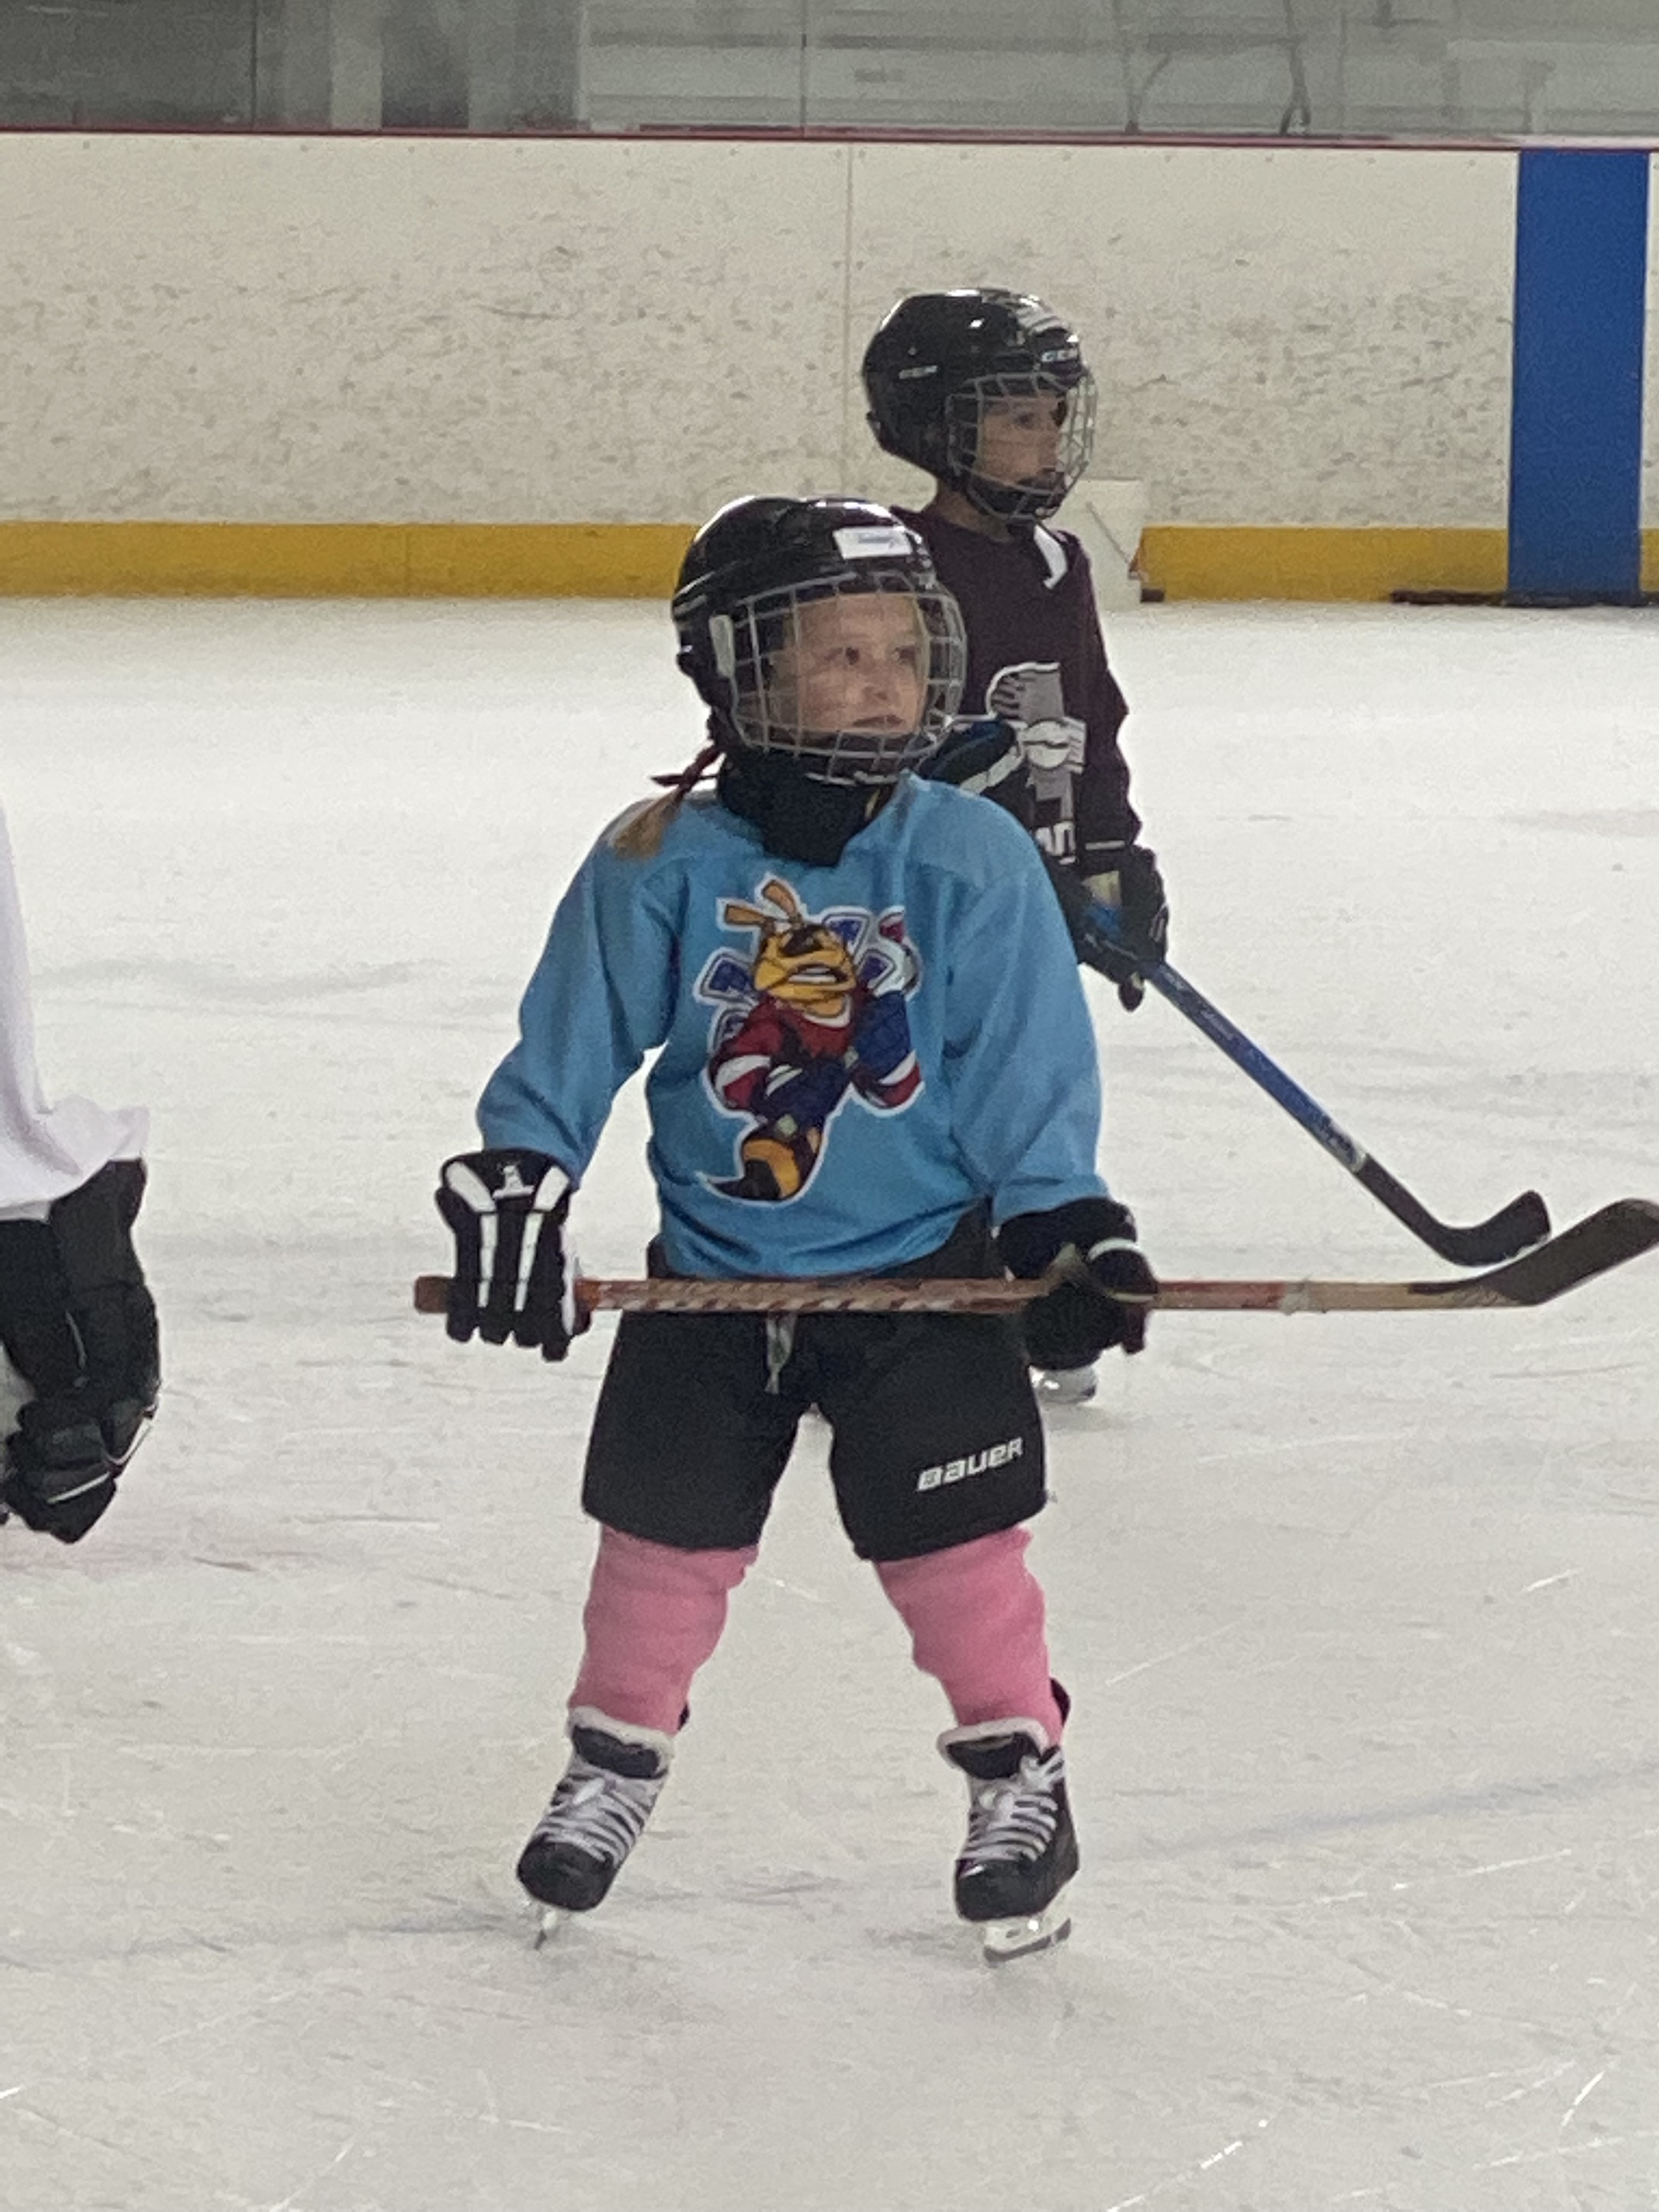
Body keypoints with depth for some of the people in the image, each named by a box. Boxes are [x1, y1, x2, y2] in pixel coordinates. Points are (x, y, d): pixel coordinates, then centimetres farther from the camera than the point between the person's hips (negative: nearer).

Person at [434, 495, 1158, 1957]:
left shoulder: (970, 862, -9)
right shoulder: (662, 865, -9)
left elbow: (1028, 1068, -7)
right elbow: (572, 1041, -4)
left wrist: (1068, 1225, -14)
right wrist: (513, 1185, -12)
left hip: (923, 1272, -1)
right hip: (711, 1281, 1)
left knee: (952, 1533, 1)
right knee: (665, 1530, 9)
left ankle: (1019, 1765, 18)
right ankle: (616, 1754, 29)